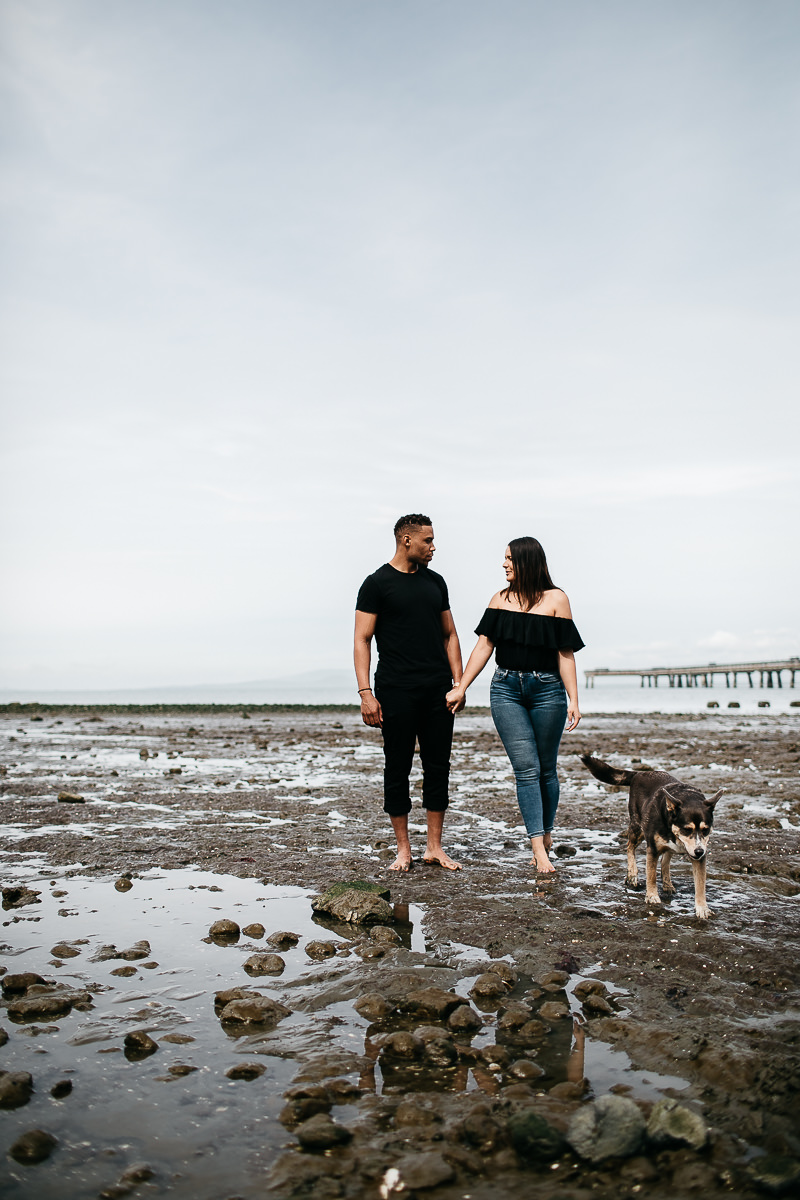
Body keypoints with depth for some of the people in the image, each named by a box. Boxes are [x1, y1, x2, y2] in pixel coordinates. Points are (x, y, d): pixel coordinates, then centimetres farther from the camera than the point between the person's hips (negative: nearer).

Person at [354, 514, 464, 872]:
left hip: (437, 691, 5)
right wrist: (365, 693, -14)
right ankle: (403, 849, 15)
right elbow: (362, 640, -5)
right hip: (396, 691, -5)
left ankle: (435, 847, 17)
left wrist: (459, 682, 7)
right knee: (397, 769, 3)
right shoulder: (377, 583, -1)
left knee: (438, 768, 7)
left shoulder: (435, 582, 14)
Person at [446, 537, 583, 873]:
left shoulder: (555, 599, 1)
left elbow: (565, 653, -1)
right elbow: (484, 645, 8)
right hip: (507, 689, 2)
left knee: (546, 769, 7)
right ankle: (539, 849, -4)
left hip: (547, 689, -1)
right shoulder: (500, 599, 9)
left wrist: (573, 700, -6)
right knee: (525, 768, -5)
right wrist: (460, 688, 3)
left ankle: (546, 832, 28)